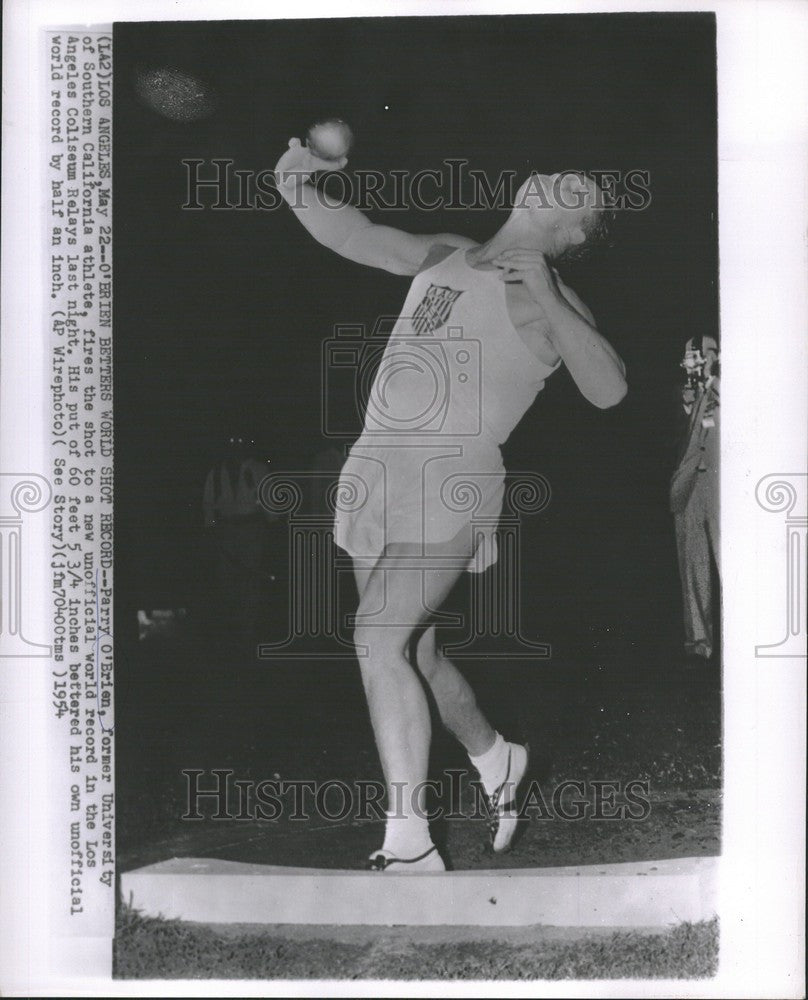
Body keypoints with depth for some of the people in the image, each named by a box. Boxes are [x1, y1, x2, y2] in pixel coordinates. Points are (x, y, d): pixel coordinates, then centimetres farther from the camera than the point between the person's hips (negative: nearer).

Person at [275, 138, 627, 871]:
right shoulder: (445, 256, 17)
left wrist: (550, 302, -19)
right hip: (378, 468, 7)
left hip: (452, 477, -7)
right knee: (413, 653, 15)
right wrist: (301, 193, -5)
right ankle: (498, 762, 40)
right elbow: (350, 235, 12)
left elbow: (608, 390, -13)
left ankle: (410, 845, -14)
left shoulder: (548, 297, 0)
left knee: (380, 639, -20)